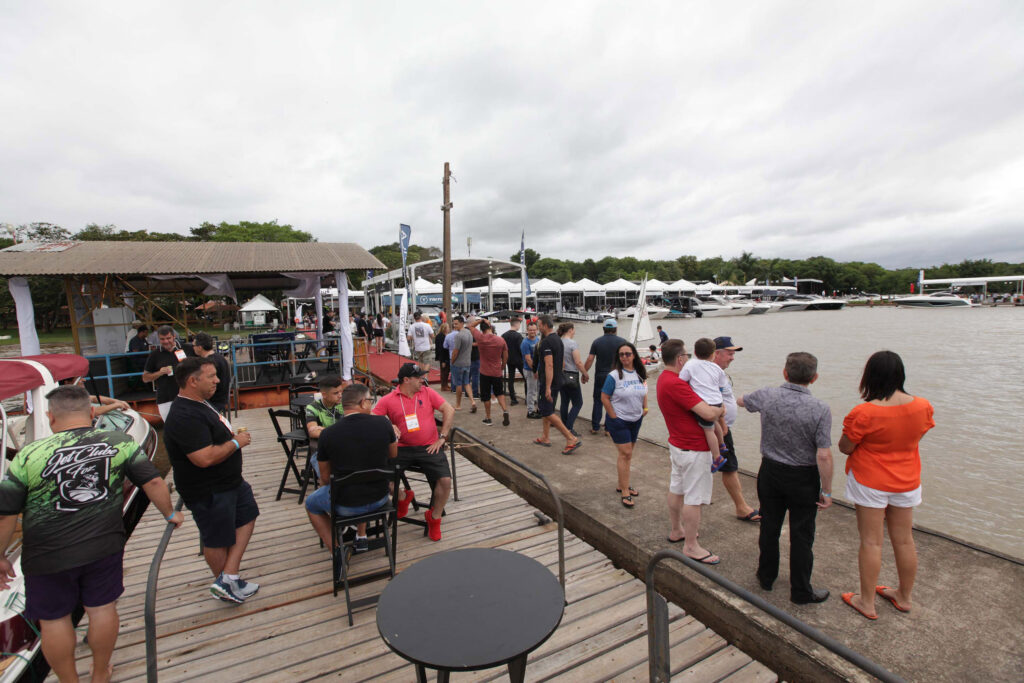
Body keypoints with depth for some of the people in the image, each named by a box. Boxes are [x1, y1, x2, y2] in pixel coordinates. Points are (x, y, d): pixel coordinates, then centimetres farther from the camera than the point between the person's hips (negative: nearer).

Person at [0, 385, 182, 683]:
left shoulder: (29, 455, -11)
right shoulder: (120, 442, -8)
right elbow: (153, 482, -6)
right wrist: (170, 514, 9)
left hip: (48, 557, -1)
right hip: (105, 547, 2)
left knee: (53, 619, 19)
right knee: (102, 608, 17)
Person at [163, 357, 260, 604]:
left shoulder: (199, 403, 6)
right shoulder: (185, 417, -28)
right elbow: (205, 458, -34)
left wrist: (233, 434, 9)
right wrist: (236, 442, -21)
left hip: (230, 481, 10)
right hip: (208, 492, -10)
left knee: (247, 515, 19)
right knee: (217, 541, 9)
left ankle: (228, 578, 22)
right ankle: (227, 583, 29)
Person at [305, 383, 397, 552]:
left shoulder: (327, 434, -16)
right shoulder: (383, 423, -14)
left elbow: (325, 478, -3)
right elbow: (393, 455, 4)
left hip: (345, 506, -2)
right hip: (379, 499, 3)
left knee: (311, 503, 28)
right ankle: (361, 537, 35)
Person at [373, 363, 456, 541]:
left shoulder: (427, 392, 5)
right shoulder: (388, 400, 3)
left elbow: (449, 410, 4)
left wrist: (442, 437, -3)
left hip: (429, 447, 0)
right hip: (402, 448, 0)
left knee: (445, 480, -18)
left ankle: (434, 517, 11)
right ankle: (403, 497, 12)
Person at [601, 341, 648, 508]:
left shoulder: (640, 374, 3)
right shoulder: (614, 375, -15)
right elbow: (604, 398, -12)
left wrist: (645, 408, 8)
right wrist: (614, 417, -12)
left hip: (636, 420, 6)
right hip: (619, 421, -6)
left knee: (627, 453, 14)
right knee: (625, 453, -6)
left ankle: (622, 485, 29)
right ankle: (625, 492, 4)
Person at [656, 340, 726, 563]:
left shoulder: (665, 378, 5)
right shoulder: (675, 384, -28)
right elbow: (708, 413, -30)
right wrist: (721, 409, -9)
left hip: (677, 444, 10)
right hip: (694, 448, -10)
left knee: (676, 489, 21)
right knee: (694, 497, 2)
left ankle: (676, 531, 37)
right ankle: (691, 546, 14)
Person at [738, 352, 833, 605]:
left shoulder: (766, 396, -11)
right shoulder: (820, 410, -19)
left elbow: (741, 401, 12)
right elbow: (824, 455, -20)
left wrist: (738, 398, 37)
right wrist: (826, 491, -8)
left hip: (770, 472, 3)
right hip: (803, 479, -3)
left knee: (769, 526, 18)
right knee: (801, 535, 12)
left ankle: (766, 576, 36)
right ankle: (801, 591, 27)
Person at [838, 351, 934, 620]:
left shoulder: (864, 413, -26)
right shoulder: (923, 407, -8)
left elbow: (845, 447, -16)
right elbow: (916, 437, 8)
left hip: (870, 482, -5)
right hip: (907, 481, 5)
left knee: (871, 541, 7)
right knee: (904, 540, 19)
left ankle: (867, 602, 20)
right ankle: (904, 597, 38)